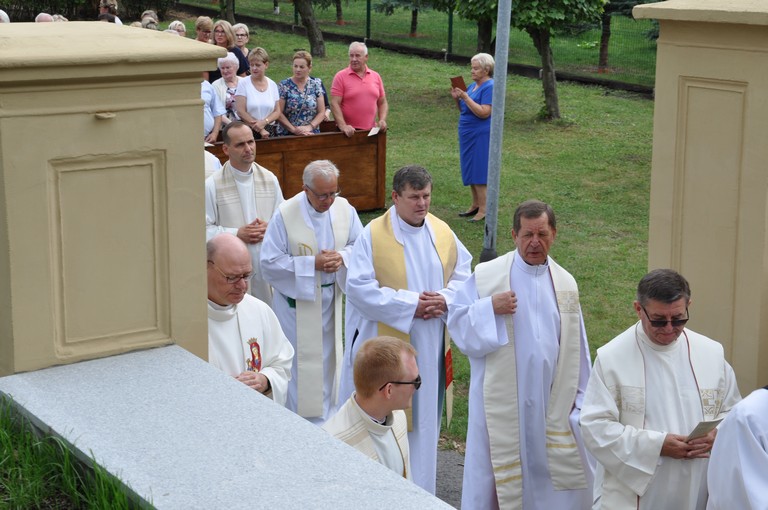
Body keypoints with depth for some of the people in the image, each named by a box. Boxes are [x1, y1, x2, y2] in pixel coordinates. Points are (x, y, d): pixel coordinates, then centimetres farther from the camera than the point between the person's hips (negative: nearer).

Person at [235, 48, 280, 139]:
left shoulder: (272, 85, 10)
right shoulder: (243, 83, 0)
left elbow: (277, 112, 7)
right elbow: (240, 112, -8)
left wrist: (264, 122, -13)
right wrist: (260, 130, -11)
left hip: (269, 132, 3)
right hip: (248, 131, -3)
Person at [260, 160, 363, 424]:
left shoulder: (344, 209, -5)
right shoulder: (285, 214, -18)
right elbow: (270, 263, -17)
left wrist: (341, 257, -16)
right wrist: (313, 264, -24)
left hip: (330, 300, 5)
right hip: (296, 302, -5)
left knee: (328, 359, 17)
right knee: (300, 364, 1)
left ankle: (326, 418, 34)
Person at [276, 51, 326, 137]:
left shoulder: (316, 85, 8)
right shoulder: (284, 85, 2)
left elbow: (321, 112, 7)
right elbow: (279, 113, -2)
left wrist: (310, 127, -8)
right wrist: (294, 129, -12)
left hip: (312, 134, 1)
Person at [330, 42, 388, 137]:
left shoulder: (376, 76, 10)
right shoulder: (341, 76, -2)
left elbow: (382, 103, 16)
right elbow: (334, 104, -9)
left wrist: (382, 120, -1)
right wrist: (343, 126, -19)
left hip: (371, 130, 4)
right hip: (350, 132, -4)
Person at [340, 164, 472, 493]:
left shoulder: (443, 233, 4)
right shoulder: (373, 235, -10)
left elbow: (463, 276, 11)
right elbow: (359, 287, -16)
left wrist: (444, 299, -11)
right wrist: (410, 304, -19)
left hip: (429, 346, 5)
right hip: (385, 344, -4)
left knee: (424, 414, 12)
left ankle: (419, 486, 24)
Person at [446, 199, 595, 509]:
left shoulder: (565, 283, 7)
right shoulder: (486, 276, -4)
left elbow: (576, 351, 11)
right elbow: (457, 323, -4)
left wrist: (579, 401, 10)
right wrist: (489, 308, -20)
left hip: (552, 403, 3)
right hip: (501, 403, -3)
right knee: (496, 478, 4)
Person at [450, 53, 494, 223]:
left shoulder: (490, 87, -14)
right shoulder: (473, 86, 12)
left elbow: (484, 112, -24)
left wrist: (465, 97, -22)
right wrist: (457, 99, 1)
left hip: (481, 136, -9)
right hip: (468, 134, 9)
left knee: (478, 172, -7)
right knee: (470, 170, 13)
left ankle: (484, 209, -2)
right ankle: (475, 205, 23)